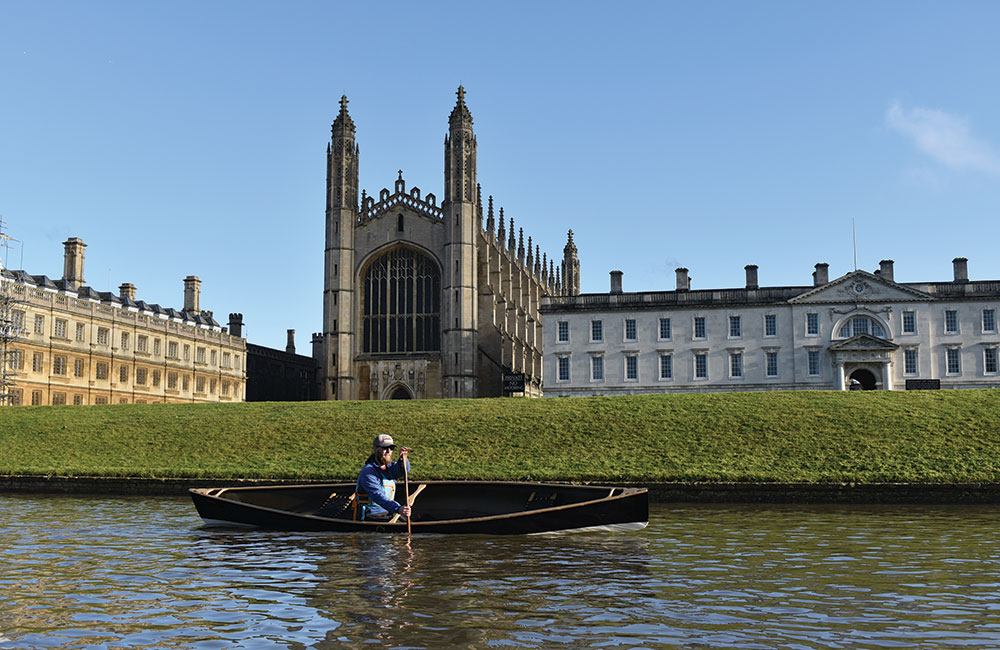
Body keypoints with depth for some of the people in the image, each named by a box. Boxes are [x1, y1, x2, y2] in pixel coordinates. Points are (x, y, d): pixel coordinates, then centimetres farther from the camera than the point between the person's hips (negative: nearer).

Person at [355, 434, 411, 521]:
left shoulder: (388, 466, 12)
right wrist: (398, 508, -39)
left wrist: (403, 459, -31)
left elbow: (403, 470, -8)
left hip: (389, 513, 7)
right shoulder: (368, 472, -13)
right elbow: (377, 496, -26)